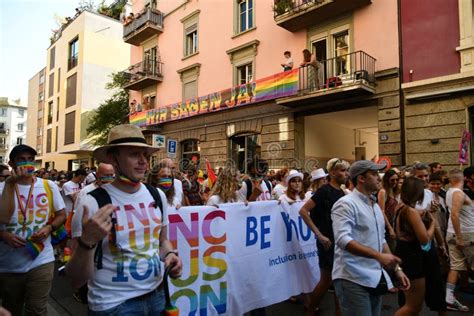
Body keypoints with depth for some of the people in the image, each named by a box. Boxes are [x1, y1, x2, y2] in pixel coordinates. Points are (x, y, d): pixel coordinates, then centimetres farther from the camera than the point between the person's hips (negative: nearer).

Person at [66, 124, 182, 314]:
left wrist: (169, 254, -6)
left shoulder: (157, 196, -1)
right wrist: (87, 241, -32)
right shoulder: (92, 203, -17)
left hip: (156, 295, 5)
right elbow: (76, 281, -15)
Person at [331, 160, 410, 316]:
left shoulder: (376, 206, 15)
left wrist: (397, 268, 15)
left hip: (375, 279, 9)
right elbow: (343, 239, -25)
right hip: (353, 280, -8)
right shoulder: (346, 203, -14)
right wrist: (378, 256, -29)